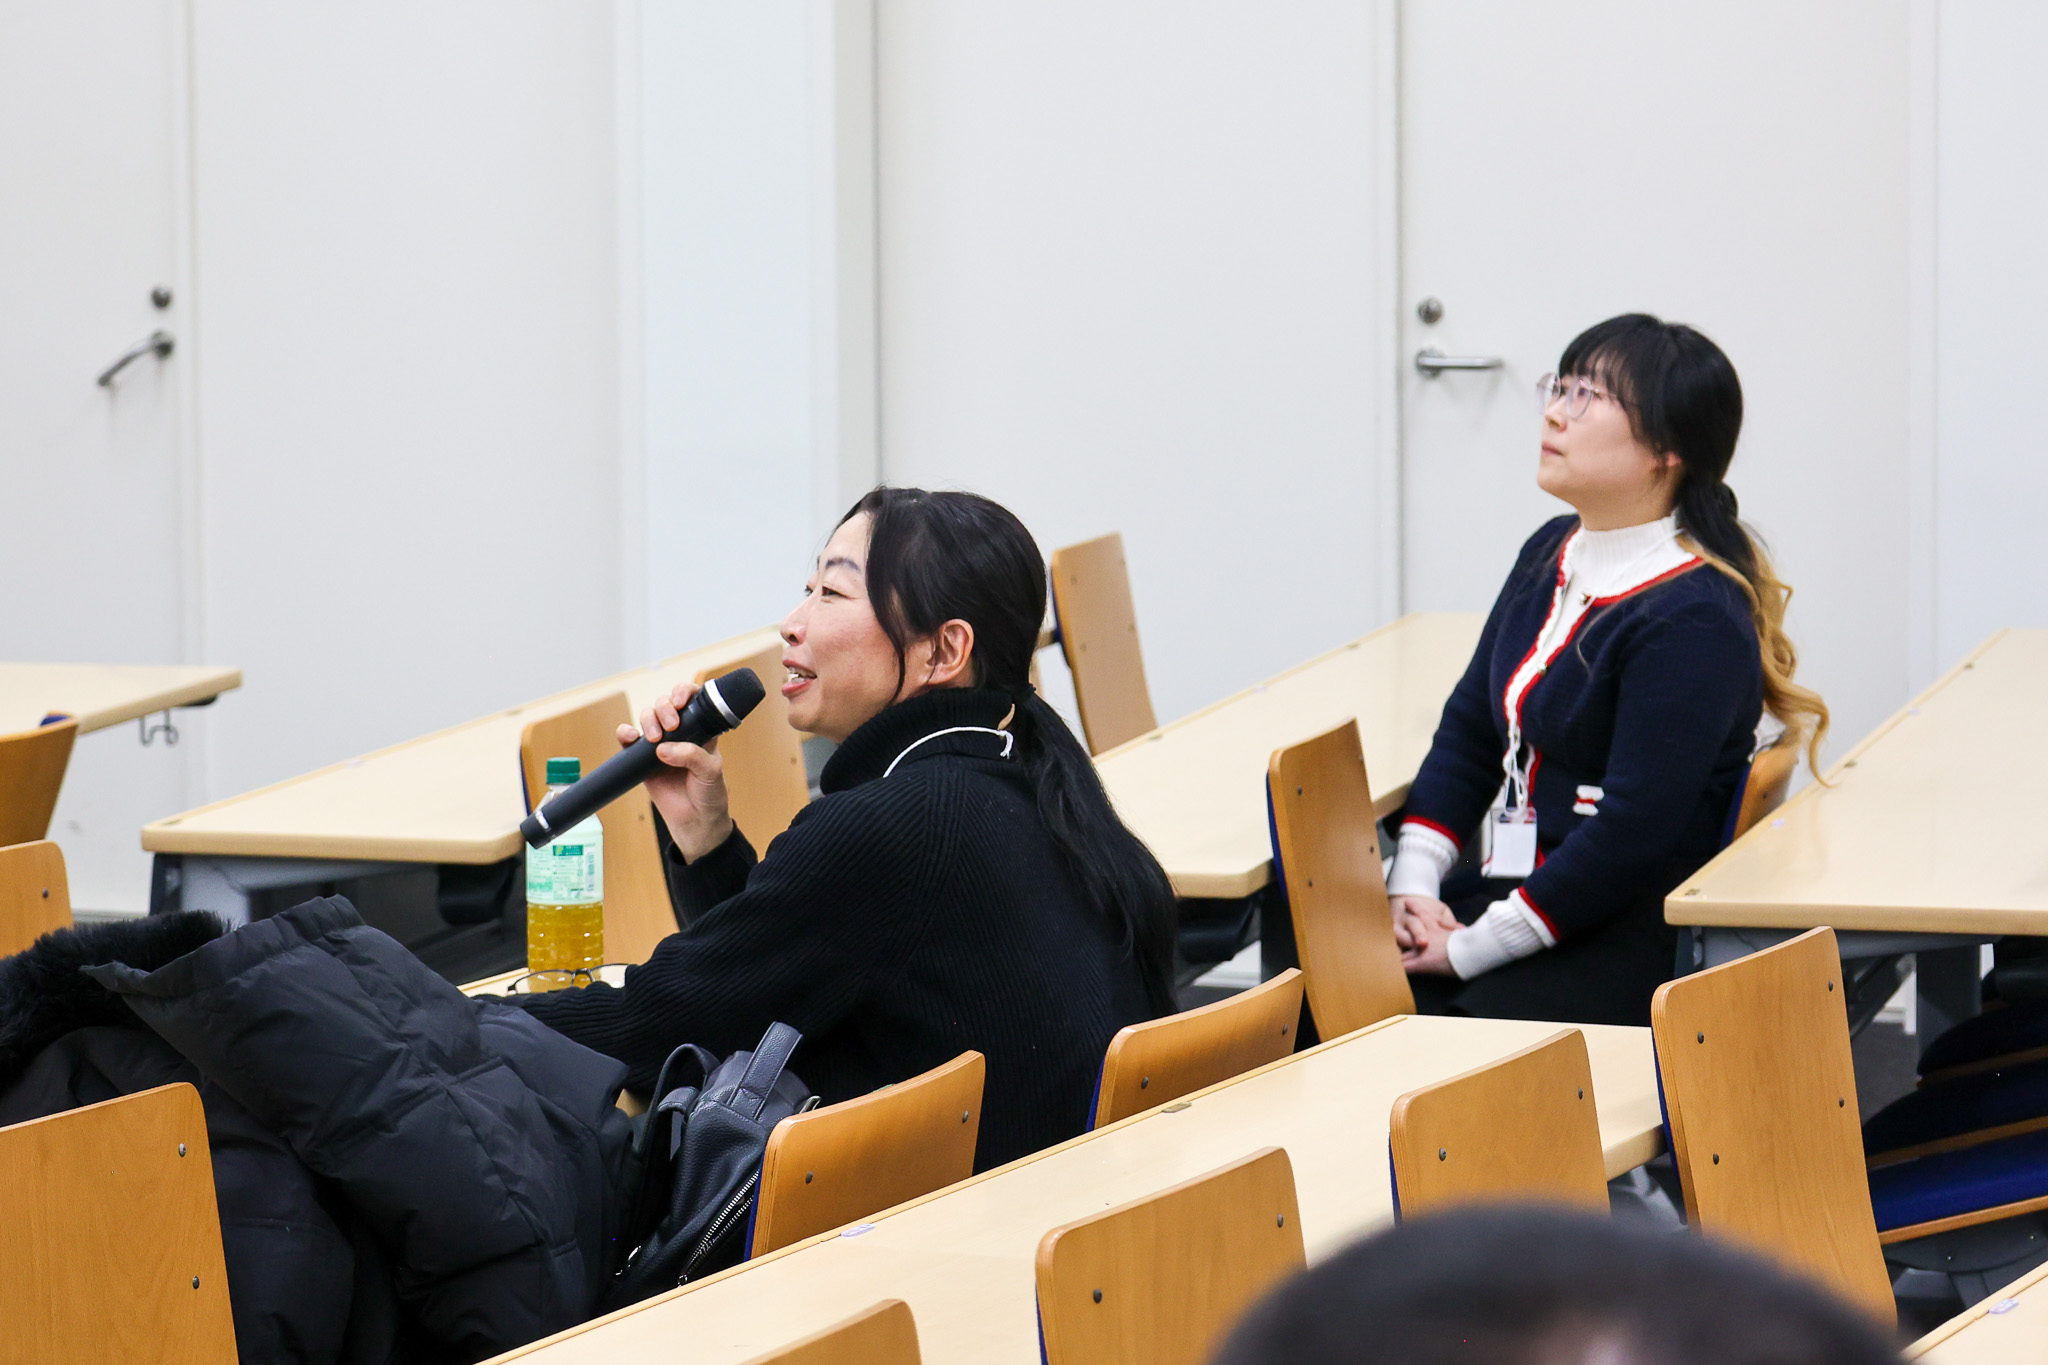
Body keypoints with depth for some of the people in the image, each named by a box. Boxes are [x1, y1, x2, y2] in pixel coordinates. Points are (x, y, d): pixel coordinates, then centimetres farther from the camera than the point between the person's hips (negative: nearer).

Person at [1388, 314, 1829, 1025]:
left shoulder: (1694, 621, -16)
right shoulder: (1552, 553, 14)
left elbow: (1631, 837, -20)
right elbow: (1469, 730, 17)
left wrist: (1468, 950, -17)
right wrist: (1412, 886, 1)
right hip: (1500, 888, 8)